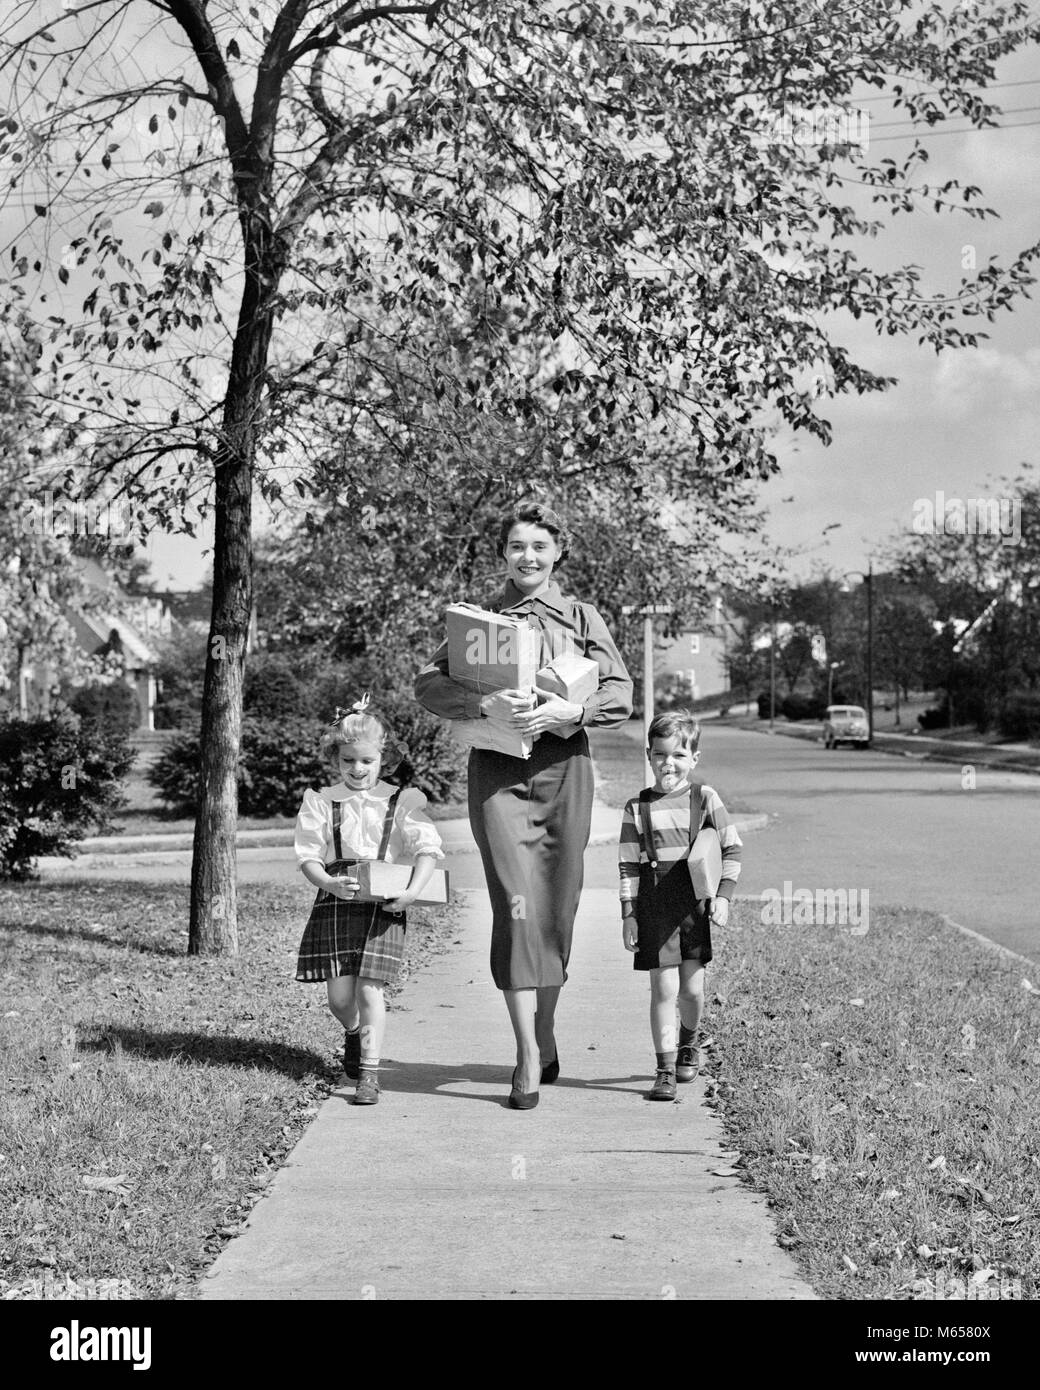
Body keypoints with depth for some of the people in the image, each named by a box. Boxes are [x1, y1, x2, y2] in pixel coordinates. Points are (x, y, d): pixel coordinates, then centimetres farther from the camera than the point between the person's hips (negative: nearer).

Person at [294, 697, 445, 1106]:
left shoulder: (401, 801, 3)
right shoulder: (321, 803, 5)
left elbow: (428, 849, -4)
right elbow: (308, 856, 1)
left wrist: (411, 892, -19)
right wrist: (330, 884, -19)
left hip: (384, 905, -1)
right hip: (336, 902, 1)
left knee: (369, 988, -9)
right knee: (339, 996, 2)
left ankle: (369, 1071, -2)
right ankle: (354, 1033, 36)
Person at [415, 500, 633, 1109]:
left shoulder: (582, 618, 12)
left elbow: (622, 693, 4)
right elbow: (429, 683, 0)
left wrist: (569, 710, -13)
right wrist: (485, 704, -17)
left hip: (565, 766, 1)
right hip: (497, 767, -1)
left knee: (558, 906, 5)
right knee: (516, 904, -12)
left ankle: (545, 1032, 25)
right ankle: (528, 1056, -13)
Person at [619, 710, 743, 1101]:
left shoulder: (706, 799, 1)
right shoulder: (637, 808, 1)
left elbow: (731, 850, 5)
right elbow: (629, 864, 3)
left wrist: (723, 895, -5)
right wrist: (628, 914, 0)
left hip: (696, 903, 1)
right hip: (654, 905, -1)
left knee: (692, 988, 5)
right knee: (664, 987, -5)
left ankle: (688, 1042, 36)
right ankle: (665, 1068, 5)